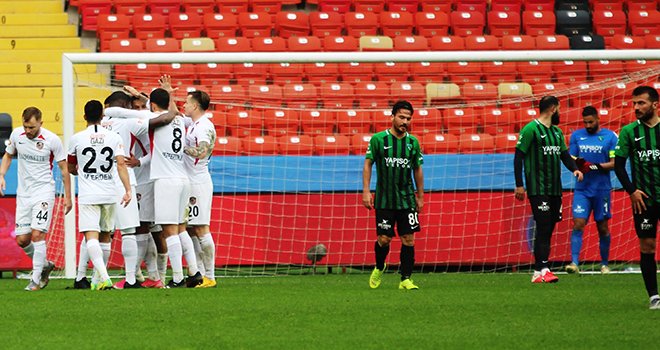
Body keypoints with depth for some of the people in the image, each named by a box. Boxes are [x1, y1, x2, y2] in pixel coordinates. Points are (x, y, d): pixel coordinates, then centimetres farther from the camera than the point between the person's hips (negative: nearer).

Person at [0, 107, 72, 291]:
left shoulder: (52, 140, -13)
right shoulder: (16, 135, -2)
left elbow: (63, 168, -3)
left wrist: (67, 196, -2)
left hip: (44, 191, -5)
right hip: (23, 192, 5)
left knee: (37, 234, -15)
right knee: (22, 239, 3)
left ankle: (36, 279, -7)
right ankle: (44, 264, 28)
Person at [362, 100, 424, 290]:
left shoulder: (413, 142, 5)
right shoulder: (378, 139, -4)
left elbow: (417, 169, 13)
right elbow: (368, 164, 0)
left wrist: (420, 197, 14)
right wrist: (366, 191, -7)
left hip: (407, 199, 2)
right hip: (384, 199, -2)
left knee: (408, 239, -5)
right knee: (384, 239, -1)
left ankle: (406, 279, 0)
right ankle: (379, 268, 28)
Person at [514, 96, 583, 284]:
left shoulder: (557, 132, 17)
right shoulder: (530, 129, -7)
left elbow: (564, 155, 21)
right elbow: (518, 157, -8)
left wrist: (574, 168, 0)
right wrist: (519, 185, -12)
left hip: (555, 189, 8)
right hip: (538, 189, -8)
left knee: (548, 229, 6)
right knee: (543, 229, -14)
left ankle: (539, 271, 9)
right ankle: (542, 270, -18)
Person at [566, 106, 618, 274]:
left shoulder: (610, 136, -1)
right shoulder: (576, 136, 8)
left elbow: (615, 163, -6)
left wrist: (595, 166, -19)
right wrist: (576, 164, -14)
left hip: (602, 189, -1)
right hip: (582, 189, 1)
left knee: (603, 227, 7)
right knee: (578, 223, -12)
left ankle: (604, 264, 21)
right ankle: (574, 263, -18)